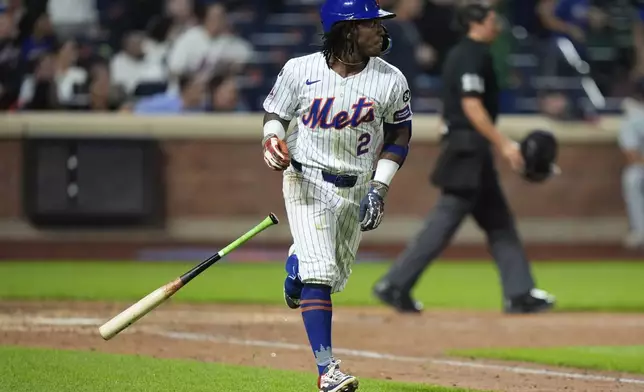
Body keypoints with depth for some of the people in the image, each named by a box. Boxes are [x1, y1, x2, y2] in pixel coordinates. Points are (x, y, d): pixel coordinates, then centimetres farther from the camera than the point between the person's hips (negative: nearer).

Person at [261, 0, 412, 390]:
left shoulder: (391, 80, -7)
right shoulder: (301, 71, -11)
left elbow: (399, 135, 5)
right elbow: (276, 114, 4)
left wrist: (380, 187, -4)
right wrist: (273, 139, -19)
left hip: (357, 188, 3)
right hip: (307, 180, -3)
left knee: (336, 275, 15)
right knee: (320, 273, -16)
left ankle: (297, 267, 53)